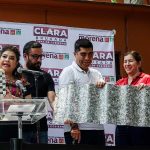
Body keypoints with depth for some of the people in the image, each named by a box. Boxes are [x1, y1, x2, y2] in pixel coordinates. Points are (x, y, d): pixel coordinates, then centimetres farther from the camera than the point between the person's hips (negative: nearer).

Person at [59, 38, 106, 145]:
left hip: (98, 128, 6)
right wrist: (73, 126, -18)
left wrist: (103, 85, -10)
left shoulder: (96, 73, 18)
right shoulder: (68, 72, -2)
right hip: (78, 129, -6)